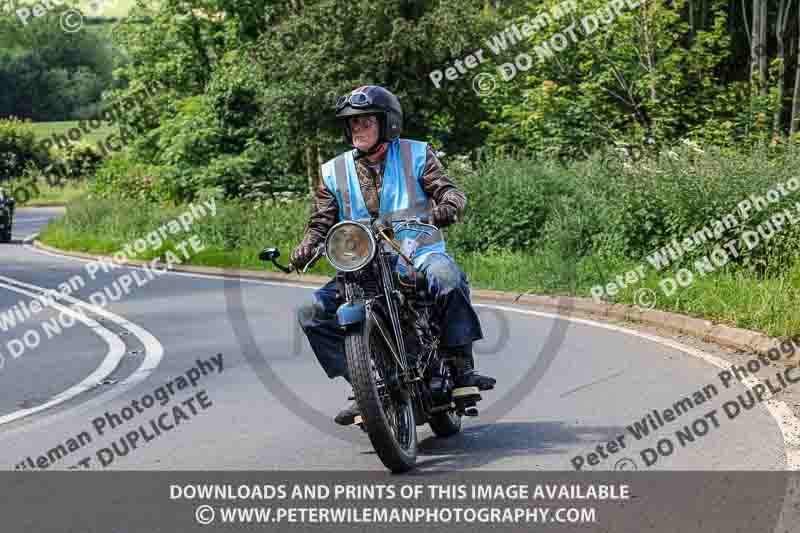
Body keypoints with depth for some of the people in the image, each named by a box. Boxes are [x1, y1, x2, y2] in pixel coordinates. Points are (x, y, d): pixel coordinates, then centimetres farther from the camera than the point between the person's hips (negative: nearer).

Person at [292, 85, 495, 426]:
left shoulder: (416, 155, 7)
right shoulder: (334, 172, 13)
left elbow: (449, 190, -2)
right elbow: (321, 222, 10)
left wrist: (447, 205, -27)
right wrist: (307, 247, -13)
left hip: (420, 253, -3)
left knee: (446, 277, -38)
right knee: (312, 312, -17)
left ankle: (462, 369, -26)